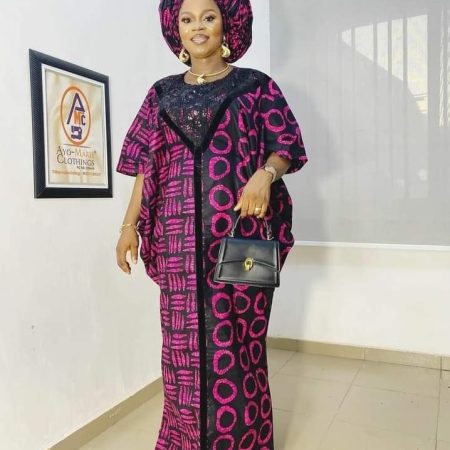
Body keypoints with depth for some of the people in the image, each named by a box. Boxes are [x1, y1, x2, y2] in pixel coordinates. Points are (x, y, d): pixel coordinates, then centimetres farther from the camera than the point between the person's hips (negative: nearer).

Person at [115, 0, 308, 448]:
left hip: (239, 229, -2)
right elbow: (145, 164, 12)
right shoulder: (162, 93, 16)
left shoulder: (256, 85, 8)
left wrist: (265, 173, -18)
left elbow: (287, 145, 4)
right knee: (183, 336, 6)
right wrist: (130, 225, 5)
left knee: (237, 336, 0)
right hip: (180, 235, 3)